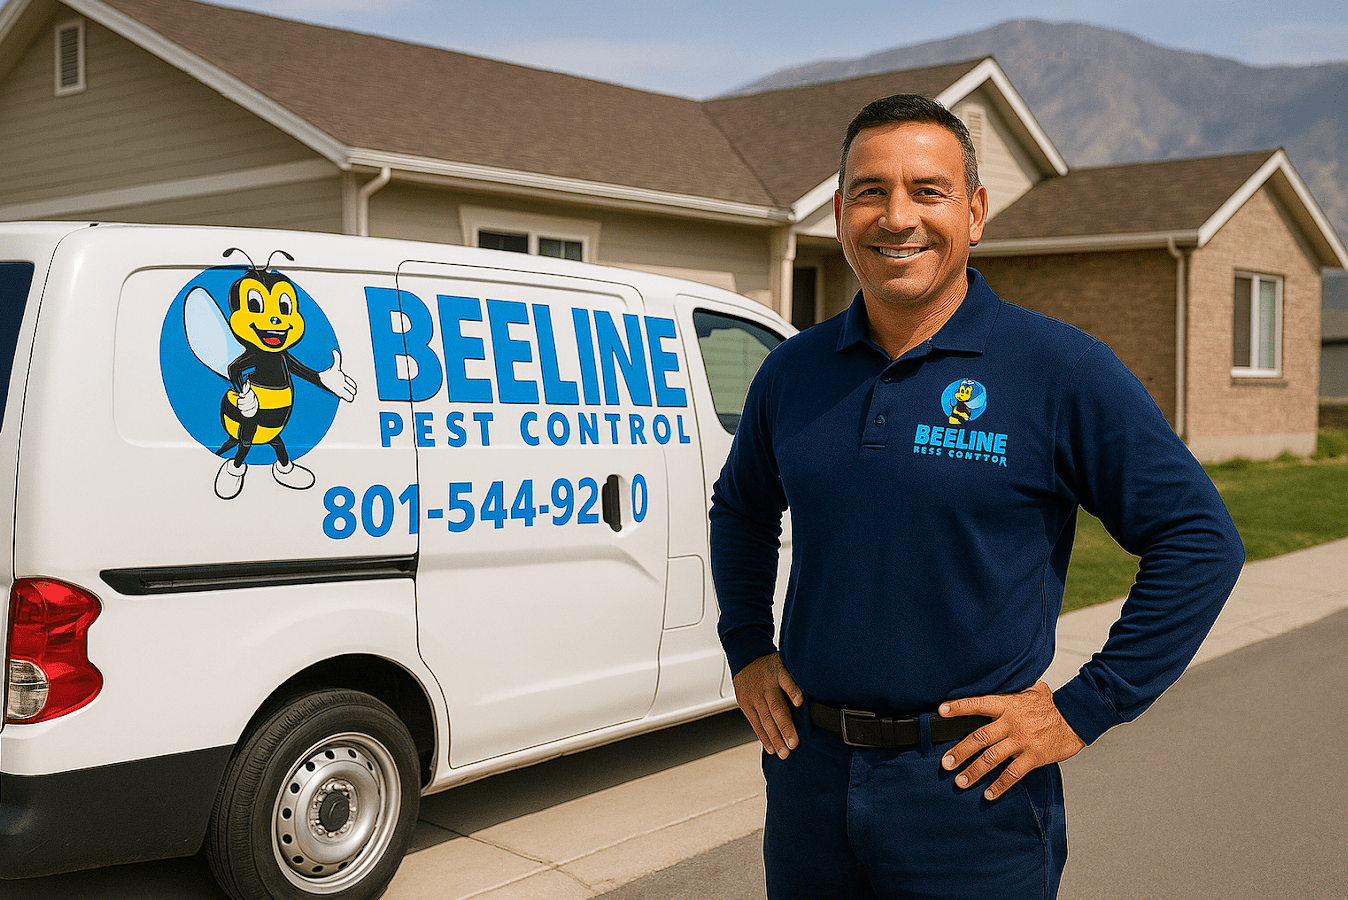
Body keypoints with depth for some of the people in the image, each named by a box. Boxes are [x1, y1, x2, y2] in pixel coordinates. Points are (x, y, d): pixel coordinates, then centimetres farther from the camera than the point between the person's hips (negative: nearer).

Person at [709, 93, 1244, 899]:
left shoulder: (1058, 368, -10)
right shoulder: (793, 371, 4)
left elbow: (1200, 539, -9)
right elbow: (741, 510, 21)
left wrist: (1084, 709, -11)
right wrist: (747, 651, 11)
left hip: (972, 789, -4)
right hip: (809, 773, 4)